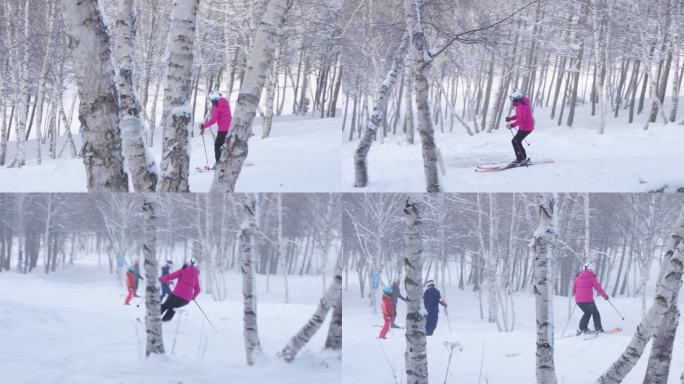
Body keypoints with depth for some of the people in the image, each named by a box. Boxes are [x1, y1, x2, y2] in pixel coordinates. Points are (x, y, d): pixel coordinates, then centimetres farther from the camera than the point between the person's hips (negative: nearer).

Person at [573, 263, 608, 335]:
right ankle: (598, 328, 9)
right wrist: (605, 295, 9)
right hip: (588, 299, -5)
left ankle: (582, 328, 13)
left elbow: (574, 289, 17)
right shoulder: (591, 277, -1)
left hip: (578, 300, 5)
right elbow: (598, 287, -3)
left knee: (587, 313, 23)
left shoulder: (578, 277, 12)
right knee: (595, 313, 14)